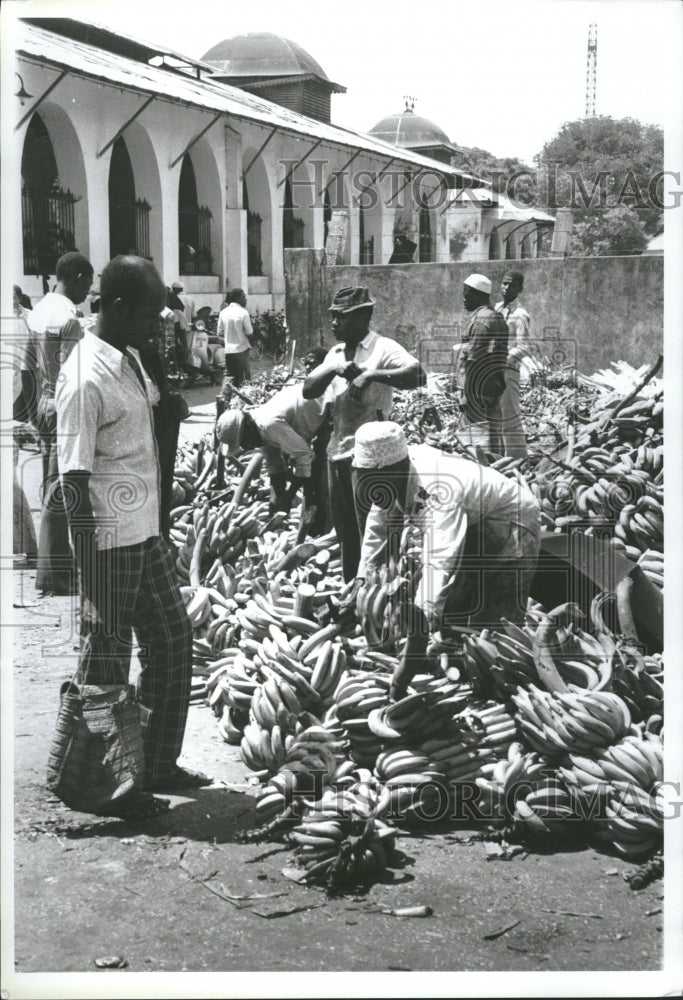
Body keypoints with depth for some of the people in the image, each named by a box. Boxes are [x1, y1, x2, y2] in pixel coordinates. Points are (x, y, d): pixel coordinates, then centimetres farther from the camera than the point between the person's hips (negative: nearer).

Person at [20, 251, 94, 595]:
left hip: (45, 412, 9)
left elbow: (27, 370, 13)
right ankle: (53, 576, 5)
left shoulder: (38, 312, 9)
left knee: (52, 490, 17)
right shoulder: (69, 317, -18)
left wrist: (34, 414, 19)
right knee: (59, 494, -2)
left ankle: (55, 567, 29)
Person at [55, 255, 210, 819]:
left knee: (173, 641, 16)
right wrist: (91, 576, -20)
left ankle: (157, 765, 29)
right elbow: (75, 481, -19)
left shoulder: (131, 359, 9)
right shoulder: (86, 377, -18)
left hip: (145, 533, 10)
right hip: (110, 539, -9)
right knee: (107, 659, 2)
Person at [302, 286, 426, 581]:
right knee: (344, 531, 17)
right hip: (336, 450, 8)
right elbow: (308, 391, 7)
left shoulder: (383, 349, -9)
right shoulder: (336, 353, 15)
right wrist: (333, 370, -9)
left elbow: (417, 375, -24)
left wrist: (372, 374, -28)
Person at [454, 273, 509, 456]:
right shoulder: (497, 317, 15)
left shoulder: (481, 320, -15)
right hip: (493, 389, 10)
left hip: (479, 392, -10)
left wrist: (465, 395, -17)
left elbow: (473, 360, -18)